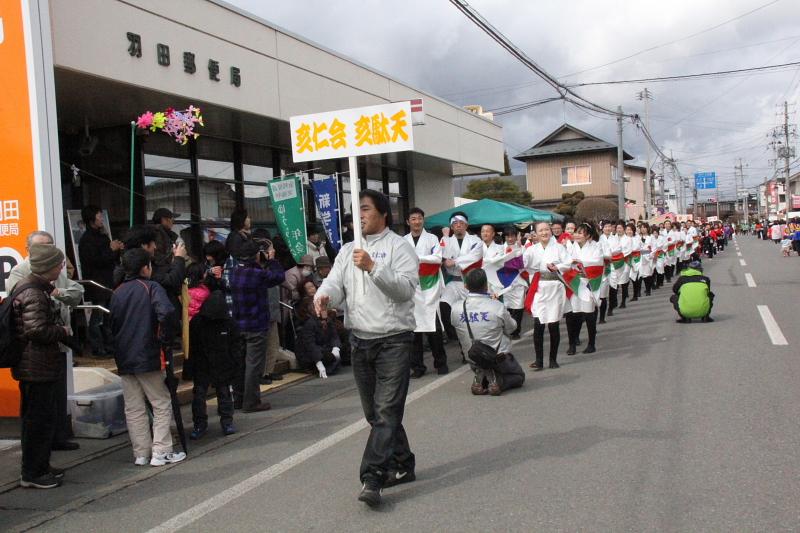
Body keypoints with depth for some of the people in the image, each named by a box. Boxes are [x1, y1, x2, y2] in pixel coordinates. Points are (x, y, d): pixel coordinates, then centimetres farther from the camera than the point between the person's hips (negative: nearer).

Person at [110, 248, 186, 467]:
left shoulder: (117, 292, 11)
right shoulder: (151, 288, -8)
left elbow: (112, 324, 13)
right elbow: (166, 312, -26)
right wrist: (164, 338, -13)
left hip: (124, 359, 6)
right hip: (147, 357, -5)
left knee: (134, 409, 9)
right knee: (161, 404, 4)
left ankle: (141, 454, 12)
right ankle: (161, 452, 2)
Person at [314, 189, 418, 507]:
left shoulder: (398, 246, -5)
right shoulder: (348, 251, 13)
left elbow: (406, 288, -17)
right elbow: (335, 283, 1)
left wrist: (373, 268, -27)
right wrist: (324, 296, -22)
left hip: (393, 340, -7)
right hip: (360, 341, 7)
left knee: (386, 412, -10)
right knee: (375, 413, 13)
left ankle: (371, 479, -12)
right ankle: (402, 466, 28)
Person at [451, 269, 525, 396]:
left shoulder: (456, 310, -14)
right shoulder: (497, 306, -23)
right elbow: (511, 327, -5)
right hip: (499, 358, -3)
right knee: (519, 376, 24)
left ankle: (480, 379, 1)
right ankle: (498, 381, -7)